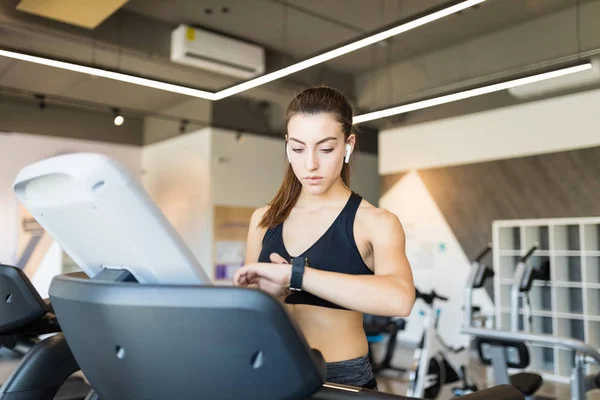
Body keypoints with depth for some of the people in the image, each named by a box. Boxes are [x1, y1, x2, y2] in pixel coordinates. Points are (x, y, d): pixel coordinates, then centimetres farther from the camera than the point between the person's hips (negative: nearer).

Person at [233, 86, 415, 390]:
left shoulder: (375, 222, -5)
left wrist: (292, 274, -27)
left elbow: (400, 298, -24)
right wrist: (270, 292, -10)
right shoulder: (264, 220, 6)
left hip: (343, 379, -1)